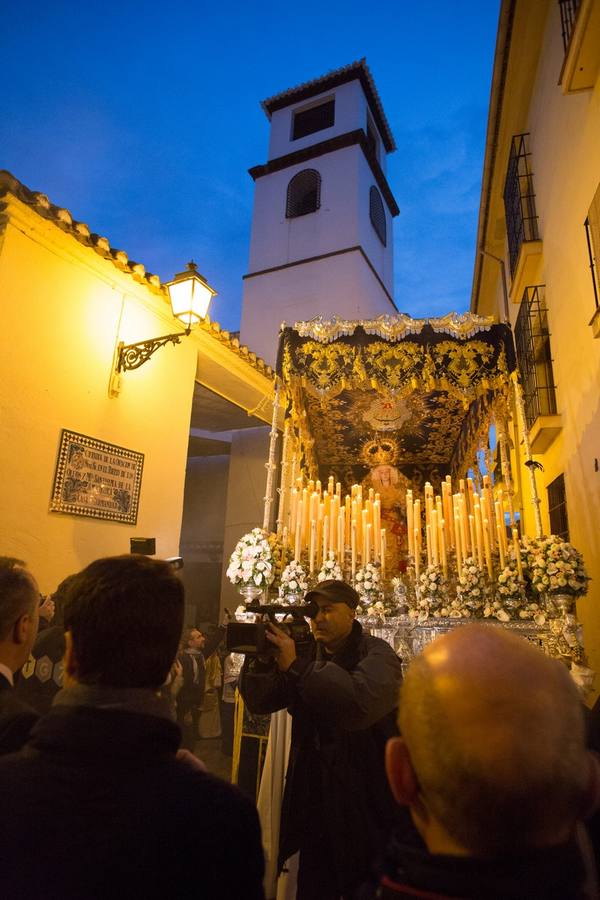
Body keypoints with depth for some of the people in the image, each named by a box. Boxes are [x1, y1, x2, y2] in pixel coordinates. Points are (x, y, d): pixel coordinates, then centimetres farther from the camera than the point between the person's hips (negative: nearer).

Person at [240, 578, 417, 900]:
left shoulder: (376, 654, -13)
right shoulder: (308, 656, 3)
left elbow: (360, 704, -34)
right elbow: (260, 702, -2)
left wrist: (295, 666, -34)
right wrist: (262, 660, -22)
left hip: (366, 803, -4)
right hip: (314, 801, 5)